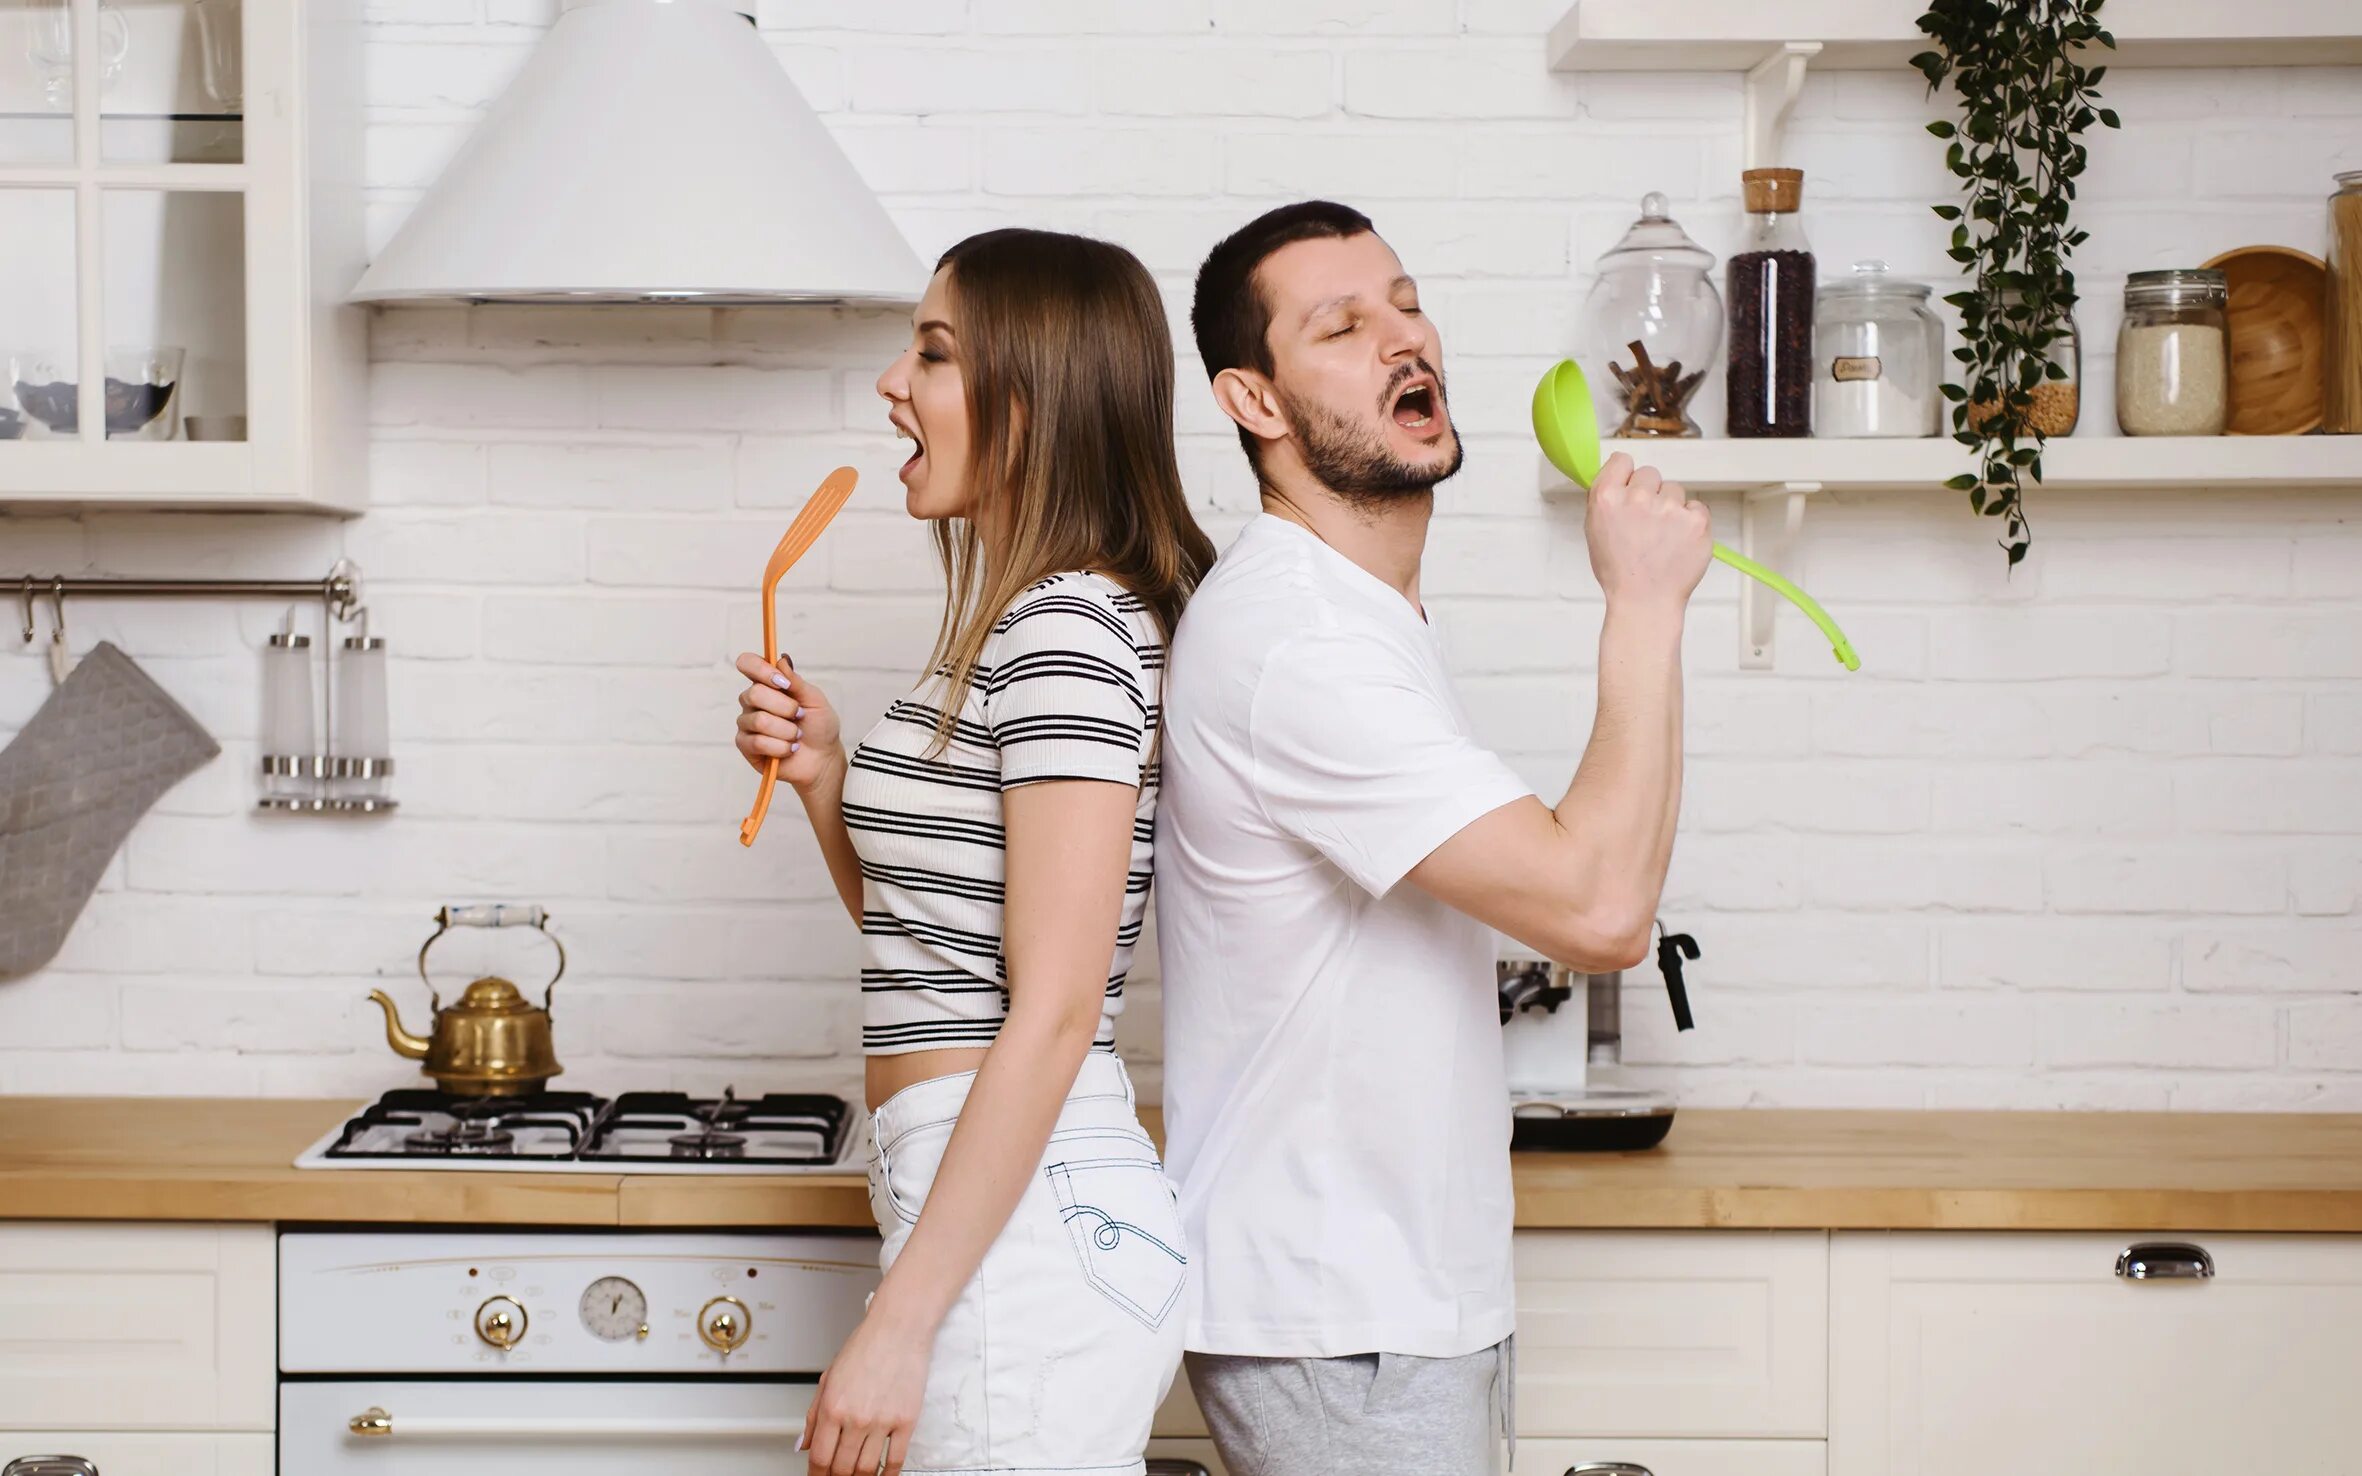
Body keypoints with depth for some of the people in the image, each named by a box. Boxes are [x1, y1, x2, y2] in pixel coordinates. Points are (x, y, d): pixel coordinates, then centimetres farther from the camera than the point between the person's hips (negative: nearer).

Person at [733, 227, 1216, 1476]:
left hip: (1026, 1224, -10)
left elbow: (1053, 1010, -20)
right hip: (1008, 1204, 10)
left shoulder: (1070, 625, -15)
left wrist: (899, 1325, -21)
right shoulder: (1021, 626, 15)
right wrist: (825, 778, 4)